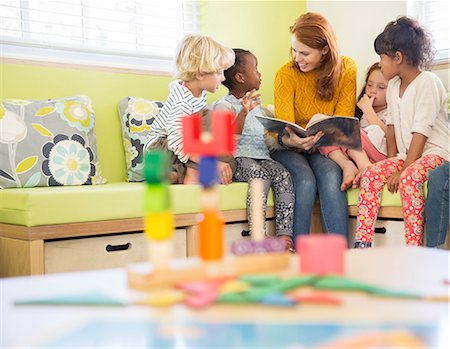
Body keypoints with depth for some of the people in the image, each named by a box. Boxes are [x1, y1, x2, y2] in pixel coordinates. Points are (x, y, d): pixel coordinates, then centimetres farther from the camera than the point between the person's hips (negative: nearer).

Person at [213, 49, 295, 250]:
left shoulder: (255, 105, 26)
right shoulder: (225, 105, 0)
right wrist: (243, 112, -30)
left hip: (262, 157, 7)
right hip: (237, 159, -6)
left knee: (284, 176, -23)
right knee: (260, 174, -35)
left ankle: (284, 234, -28)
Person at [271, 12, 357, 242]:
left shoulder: (346, 69, -2)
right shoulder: (286, 74, -6)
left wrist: (317, 140, -25)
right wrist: (289, 140, -39)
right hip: (291, 148, -1)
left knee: (330, 176, -32)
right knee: (305, 181, -32)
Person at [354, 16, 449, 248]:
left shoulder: (428, 82, -13)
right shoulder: (394, 86, 12)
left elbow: (420, 132, -18)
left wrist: (403, 170, -21)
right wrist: (392, 161, 1)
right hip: (406, 154, 8)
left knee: (409, 177, -35)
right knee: (371, 174, -14)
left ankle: (413, 250, -32)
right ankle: (362, 244, -19)